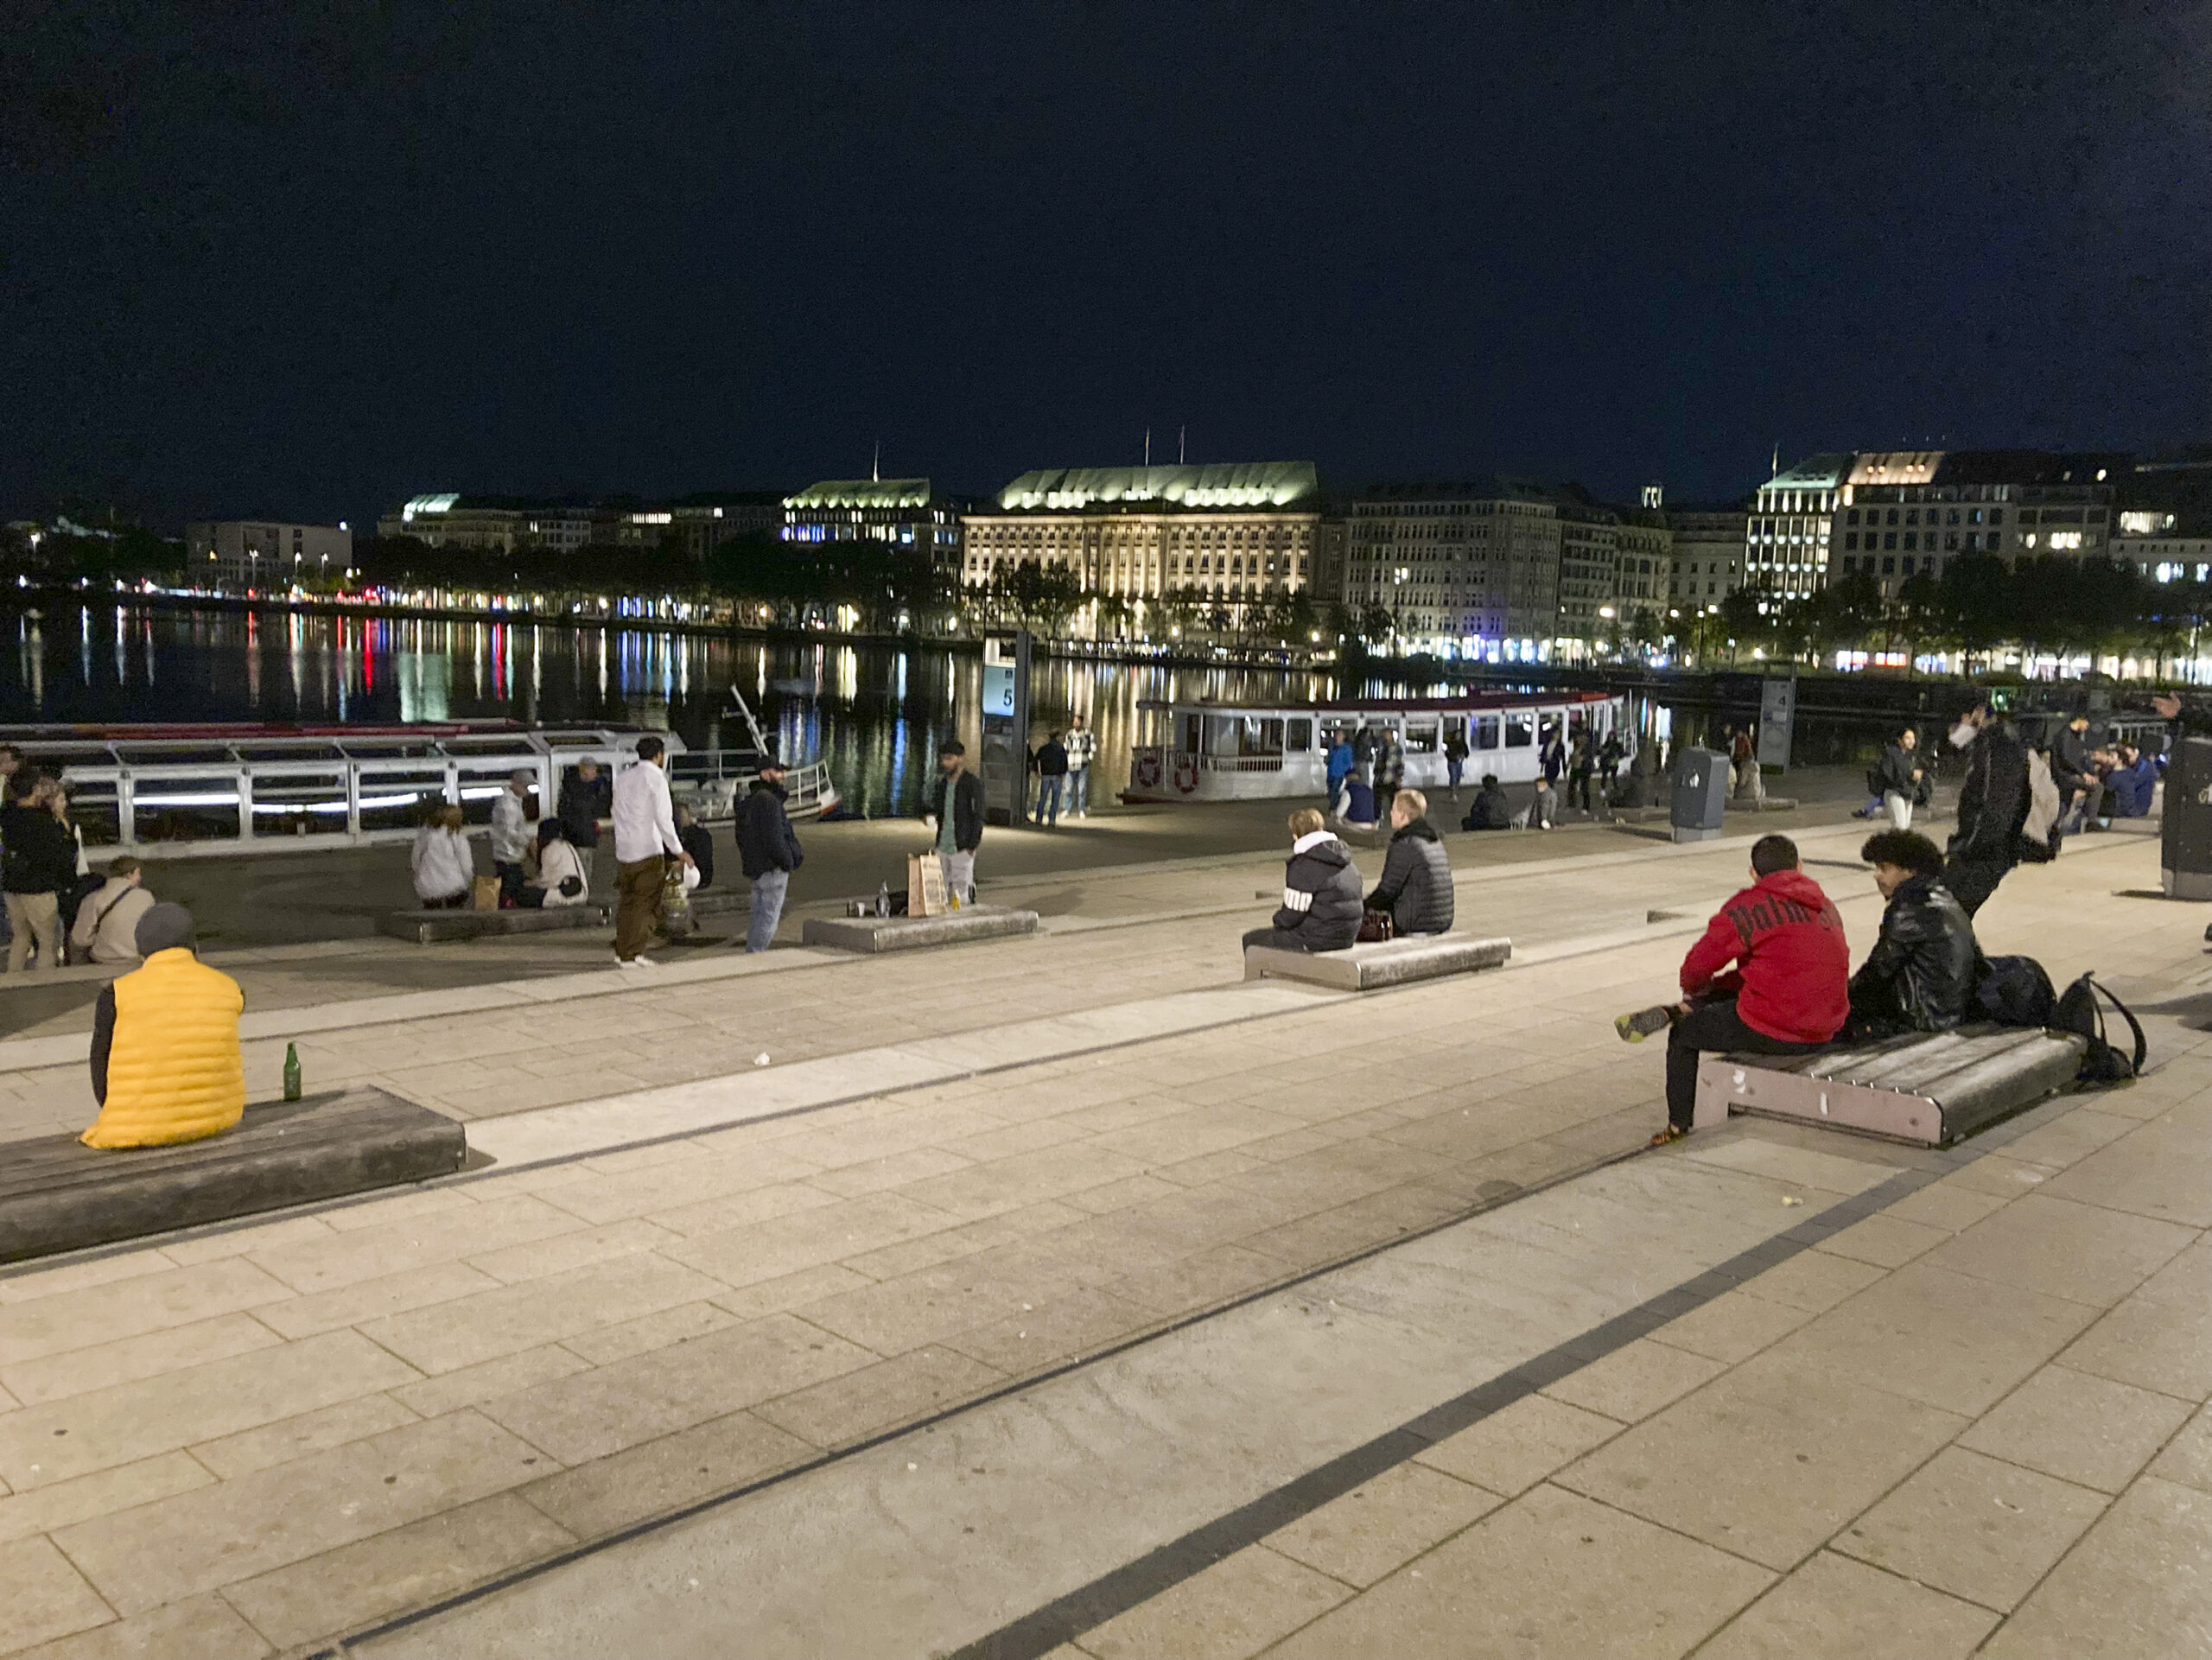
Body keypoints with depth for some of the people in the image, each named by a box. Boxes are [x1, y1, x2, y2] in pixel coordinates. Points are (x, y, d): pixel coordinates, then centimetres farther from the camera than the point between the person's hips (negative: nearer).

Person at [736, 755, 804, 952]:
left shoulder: (751, 800, 16)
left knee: (758, 915, 16)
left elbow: (741, 836, 20)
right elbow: (773, 838, -23)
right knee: (769, 916, -6)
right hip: (772, 869, -10)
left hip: (755, 867, 10)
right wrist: (788, 863, -13)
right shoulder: (768, 800, -18)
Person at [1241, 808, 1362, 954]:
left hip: (1319, 939, -9)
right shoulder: (1347, 861, 10)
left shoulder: (1302, 866, -18)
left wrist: (1277, 923, 7)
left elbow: (1293, 915, -18)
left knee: (1250, 940, 9)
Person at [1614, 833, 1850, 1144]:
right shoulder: (1825, 906, 14)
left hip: (1772, 1030, -7)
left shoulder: (1750, 906, -9)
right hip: (1824, 1032, 8)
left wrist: (1692, 987, 19)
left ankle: (1678, 1127, 21)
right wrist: (1716, 987, 23)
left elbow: (1698, 965, -6)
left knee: (1683, 1037, 14)